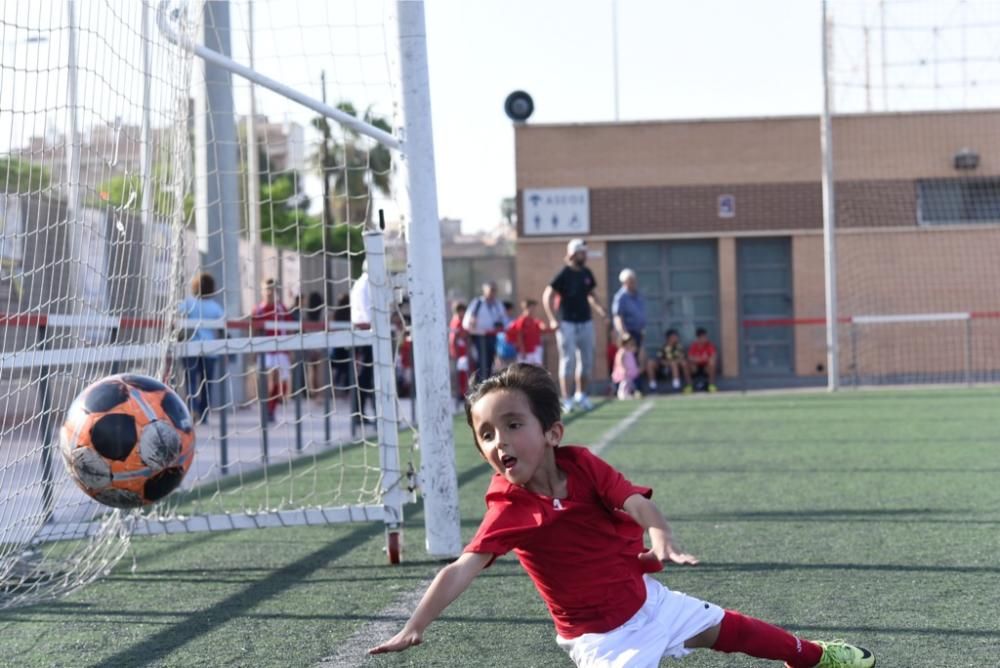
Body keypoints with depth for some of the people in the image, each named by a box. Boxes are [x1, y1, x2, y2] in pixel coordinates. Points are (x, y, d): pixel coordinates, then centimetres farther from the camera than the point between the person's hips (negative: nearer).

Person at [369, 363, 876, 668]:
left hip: (645, 597, 4)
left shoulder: (581, 464, -14)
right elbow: (461, 570, -33)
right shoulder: (508, 511, -24)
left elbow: (636, 502, -24)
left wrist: (661, 536, -47)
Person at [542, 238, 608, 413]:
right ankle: (567, 399, -3)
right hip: (567, 324, -6)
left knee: (587, 361, 10)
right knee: (568, 360, -6)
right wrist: (552, 319, -21)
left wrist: (598, 308, 2)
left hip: (585, 323, 6)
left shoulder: (586, 274, 7)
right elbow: (547, 296, -12)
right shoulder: (564, 274, -11)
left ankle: (581, 395, 25)